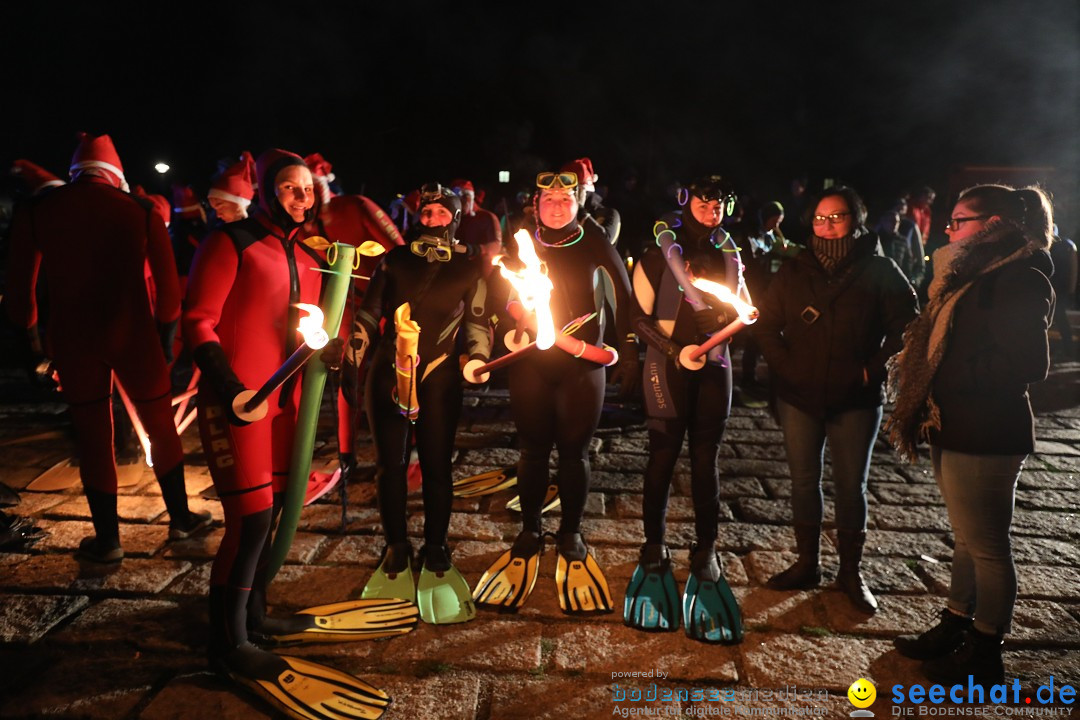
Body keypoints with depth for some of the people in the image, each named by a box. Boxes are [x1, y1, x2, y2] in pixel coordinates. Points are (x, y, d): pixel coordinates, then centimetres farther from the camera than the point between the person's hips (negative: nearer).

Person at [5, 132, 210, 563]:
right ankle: (180, 518, 24)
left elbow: (19, 286, 4)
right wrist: (165, 335, 11)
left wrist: (31, 334, 16)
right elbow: (168, 285, 0)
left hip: (72, 339, 1)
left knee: (93, 436, 10)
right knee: (161, 426, 13)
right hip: (133, 334, -1)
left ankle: (107, 540, 19)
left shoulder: (35, 211, 2)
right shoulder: (142, 211, 0)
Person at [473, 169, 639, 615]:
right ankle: (529, 531, 28)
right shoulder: (522, 239, 2)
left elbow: (623, 290, 2)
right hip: (530, 363, 1)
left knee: (574, 451, 7)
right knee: (533, 449, 10)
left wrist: (628, 352, -2)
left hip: (581, 364, -1)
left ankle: (571, 533, 26)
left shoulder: (592, 240, -1)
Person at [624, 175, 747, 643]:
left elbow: (744, 310, 17)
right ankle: (654, 547, 17)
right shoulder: (659, 253, 0)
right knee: (663, 455, 2)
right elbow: (640, 316, -4)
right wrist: (673, 349, -18)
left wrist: (723, 320, -7)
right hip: (668, 365, -3)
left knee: (706, 459, 6)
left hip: (713, 365, 3)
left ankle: (706, 551, 17)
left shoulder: (728, 256, 12)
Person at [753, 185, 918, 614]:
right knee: (803, 480, 10)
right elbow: (766, 324, 8)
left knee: (851, 485, 7)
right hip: (799, 397, 2)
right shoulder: (794, 272, 4)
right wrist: (785, 366, -3)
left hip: (856, 400, -2)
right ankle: (807, 564, 26)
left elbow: (906, 328, -1)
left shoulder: (879, 272, -3)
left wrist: (873, 370, -9)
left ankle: (851, 573, 23)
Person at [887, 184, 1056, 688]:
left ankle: (984, 654, 22)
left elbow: (1028, 365, -23)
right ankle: (955, 627, 35)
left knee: (985, 545, 5)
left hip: (985, 436, -9)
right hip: (956, 429, 10)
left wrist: (951, 376, -19)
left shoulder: (1020, 279, -15)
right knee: (968, 538, 20)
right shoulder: (978, 275, 14)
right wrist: (915, 369, 1)